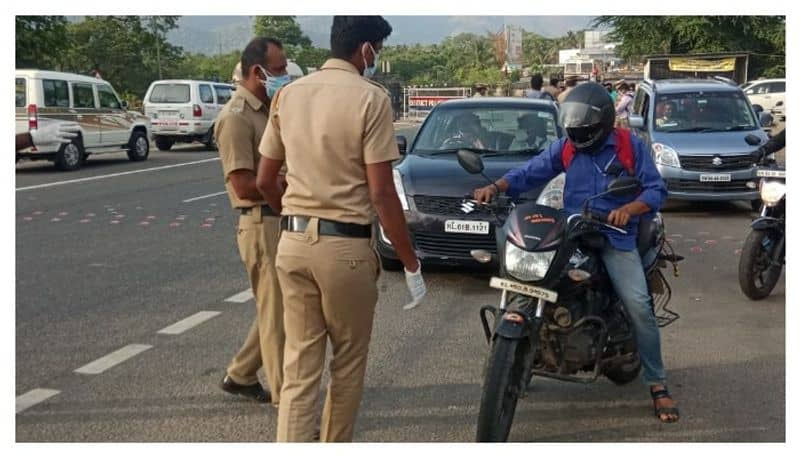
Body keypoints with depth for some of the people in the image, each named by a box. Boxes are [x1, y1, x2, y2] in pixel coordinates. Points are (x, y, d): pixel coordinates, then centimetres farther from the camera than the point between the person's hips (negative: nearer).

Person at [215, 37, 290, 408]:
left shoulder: (266, 111, 14)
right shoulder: (236, 117, -16)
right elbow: (244, 184, -22)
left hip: (282, 221, 9)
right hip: (262, 224, -9)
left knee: (278, 307, 17)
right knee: (276, 311, -1)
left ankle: (240, 375, 31)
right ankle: (285, 394, 10)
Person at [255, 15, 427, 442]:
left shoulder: (288, 94, 8)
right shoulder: (370, 98, -10)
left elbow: (265, 180, 12)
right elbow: (381, 192, -13)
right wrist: (411, 263, -6)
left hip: (292, 243, 5)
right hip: (346, 246, -5)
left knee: (299, 366, 8)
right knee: (347, 364, 14)